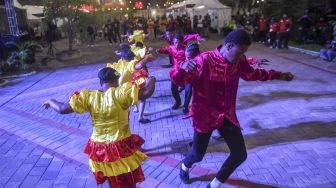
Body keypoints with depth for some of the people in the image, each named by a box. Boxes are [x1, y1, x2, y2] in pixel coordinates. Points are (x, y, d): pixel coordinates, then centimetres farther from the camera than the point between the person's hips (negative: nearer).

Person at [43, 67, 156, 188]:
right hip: (122, 148, -4)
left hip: (100, 150, 4)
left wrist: (50, 101, 15)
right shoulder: (120, 93, -19)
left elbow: (62, 109, -5)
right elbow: (147, 92, -24)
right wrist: (151, 81, -3)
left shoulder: (89, 97, -8)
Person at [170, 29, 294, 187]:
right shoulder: (204, 60, -22)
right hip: (204, 114, -5)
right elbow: (177, 80, -22)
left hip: (227, 114, 6)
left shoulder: (239, 61, -3)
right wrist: (182, 67, -46)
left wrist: (278, 75, 24)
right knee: (198, 155, 7)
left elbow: (251, 73, 19)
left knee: (240, 154, 3)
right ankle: (185, 166, 48)